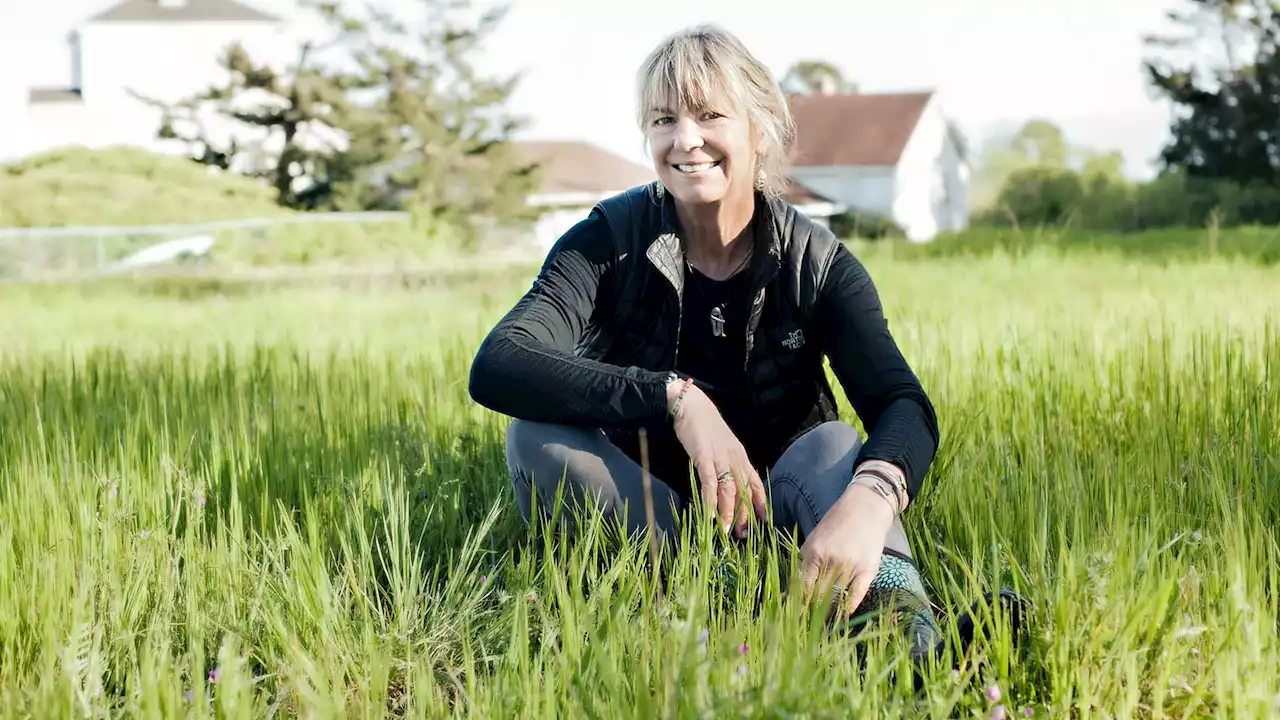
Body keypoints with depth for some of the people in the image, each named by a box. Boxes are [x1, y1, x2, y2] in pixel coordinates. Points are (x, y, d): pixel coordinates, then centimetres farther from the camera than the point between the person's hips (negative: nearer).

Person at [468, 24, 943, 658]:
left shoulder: (817, 264, -6)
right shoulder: (610, 241, -9)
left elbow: (904, 405, -23)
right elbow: (495, 368, -26)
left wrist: (868, 498, -48)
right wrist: (677, 398, -36)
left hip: (772, 517, 0)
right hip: (638, 511, 0)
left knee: (836, 445, -28)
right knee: (537, 435, -25)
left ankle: (906, 642, -54)